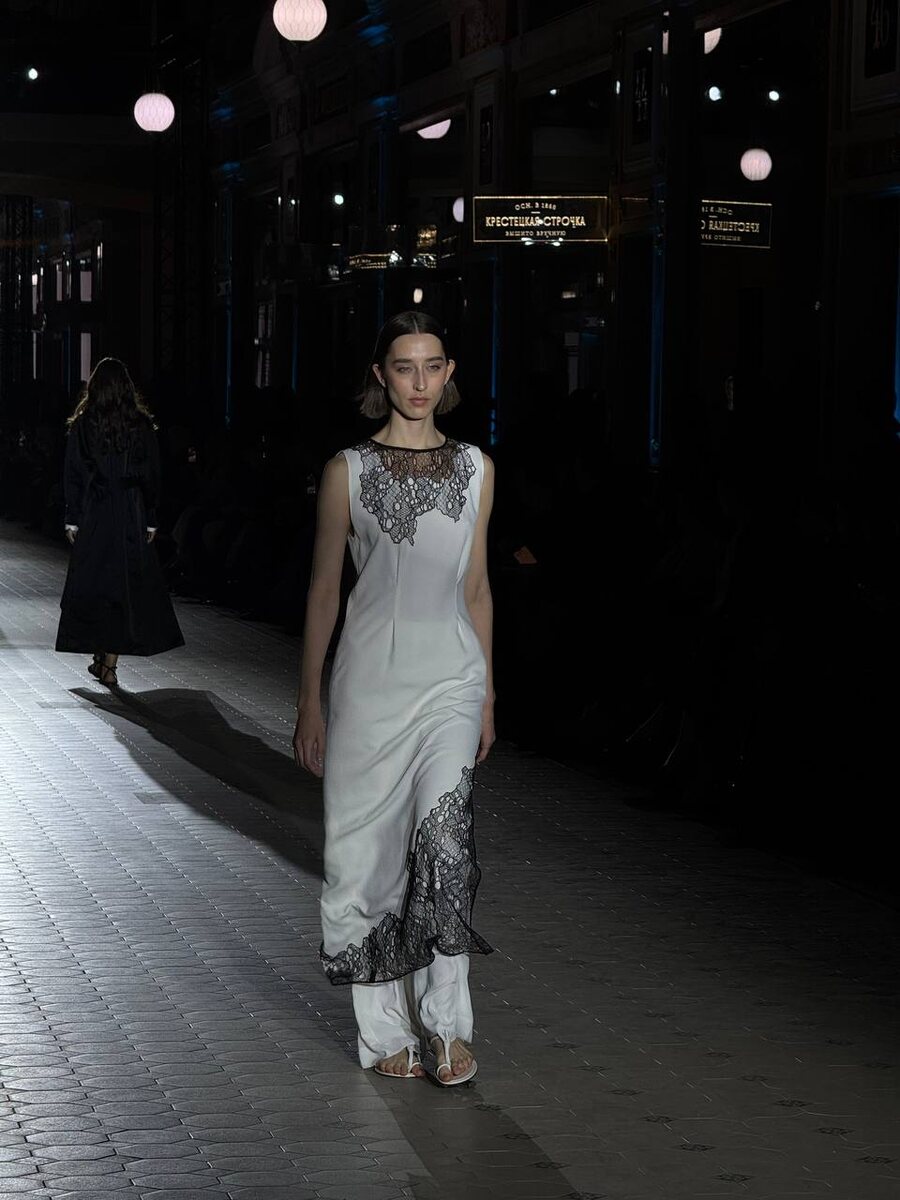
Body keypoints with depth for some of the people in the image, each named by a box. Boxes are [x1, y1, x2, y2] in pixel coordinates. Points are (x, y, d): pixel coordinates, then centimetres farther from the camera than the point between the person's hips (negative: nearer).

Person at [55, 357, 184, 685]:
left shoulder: (83, 424, -4)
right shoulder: (143, 425, -1)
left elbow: (73, 475, -3)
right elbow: (152, 476, 2)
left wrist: (72, 520, 3)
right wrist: (150, 520, 8)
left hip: (93, 518, -1)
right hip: (131, 519, 1)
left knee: (91, 585, 11)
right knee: (127, 585, 4)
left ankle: (99, 656, 13)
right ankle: (109, 665, 0)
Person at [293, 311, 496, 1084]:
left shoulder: (475, 469, 8)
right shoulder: (349, 471, 1)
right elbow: (324, 589, 4)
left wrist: (487, 694, 14)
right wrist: (310, 704, 2)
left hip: (449, 677, 1)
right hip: (370, 677, -1)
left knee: (444, 835, -18)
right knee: (368, 852, 1)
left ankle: (446, 1024, -12)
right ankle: (387, 1031, 12)